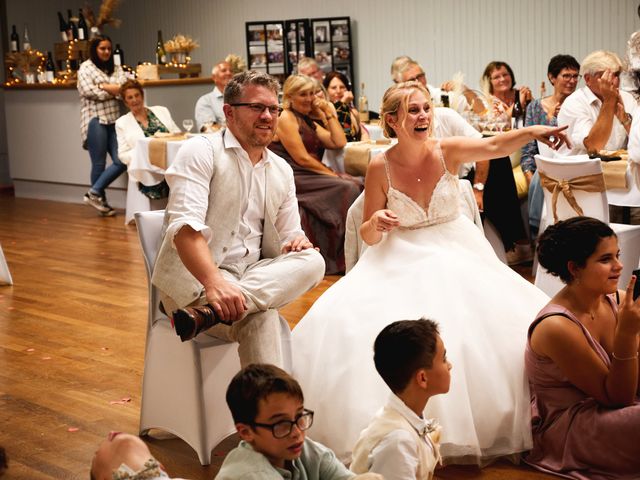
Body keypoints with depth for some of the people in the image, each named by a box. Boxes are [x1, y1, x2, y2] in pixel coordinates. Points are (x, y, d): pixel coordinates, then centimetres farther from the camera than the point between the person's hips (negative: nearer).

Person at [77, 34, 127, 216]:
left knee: (121, 161, -5)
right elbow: (88, 91, -9)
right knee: (99, 164, -2)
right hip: (95, 119, -5)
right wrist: (113, 90, 0)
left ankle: (94, 193, 6)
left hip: (114, 119, 5)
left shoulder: (116, 68, 19)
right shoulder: (86, 68, 4)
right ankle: (101, 200, 11)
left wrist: (103, 86, -7)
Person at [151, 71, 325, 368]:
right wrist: (214, 283, -38)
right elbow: (185, 225, -20)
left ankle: (205, 312, -37)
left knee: (312, 262, -25)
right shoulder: (201, 151, -5)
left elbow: (289, 236, 19)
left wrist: (297, 242, -10)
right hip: (193, 277, -7)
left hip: (253, 276, 7)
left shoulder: (282, 171, 16)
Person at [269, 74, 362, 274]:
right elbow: (301, 158, -12)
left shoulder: (311, 123, 23)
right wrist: (332, 174, -10)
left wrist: (330, 114, 11)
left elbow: (340, 143, 12)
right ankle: (341, 259, -21)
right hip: (293, 179, -8)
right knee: (345, 188, -23)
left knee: (355, 184, -16)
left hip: (311, 176, 8)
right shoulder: (286, 118, -4)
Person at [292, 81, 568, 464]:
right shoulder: (380, 168, -6)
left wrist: (531, 132, -46)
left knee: (498, 318, -21)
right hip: (401, 261, -1)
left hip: (456, 254, 1)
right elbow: (369, 236, 0)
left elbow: (493, 146, -27)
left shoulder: (447, 151, -6)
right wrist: (376, 224, -24)